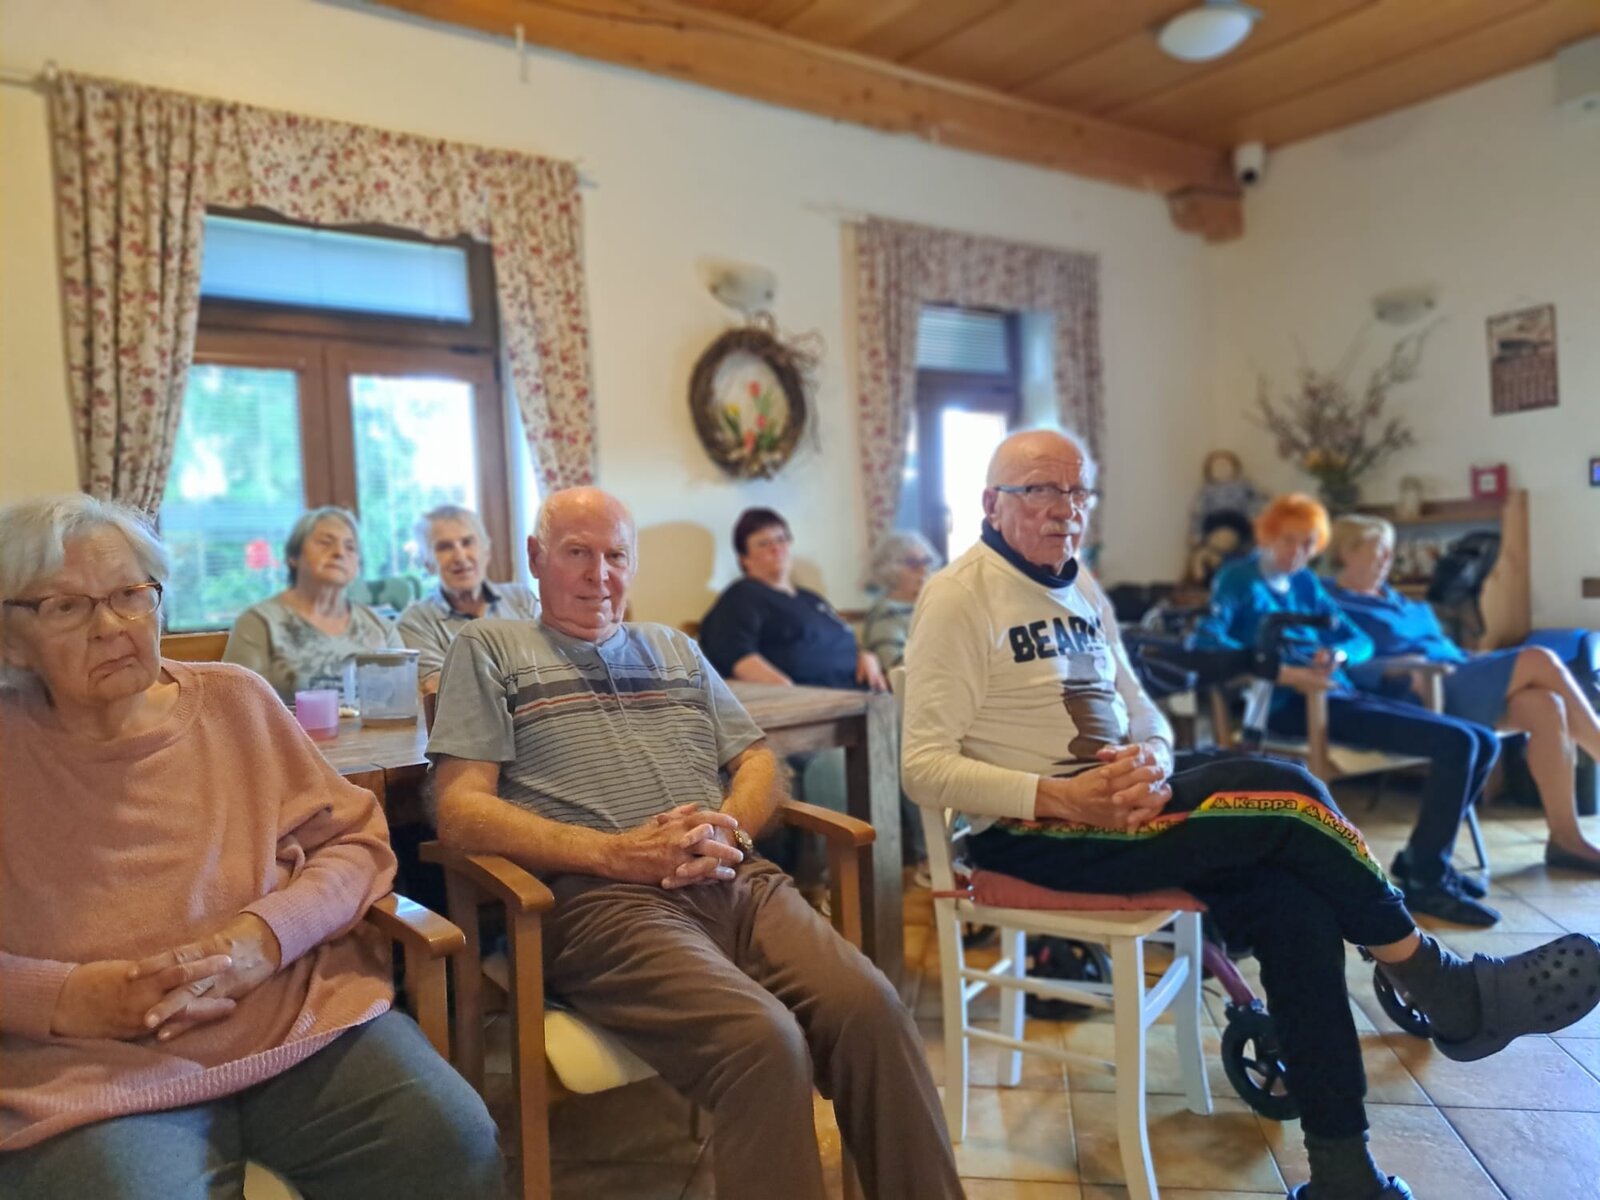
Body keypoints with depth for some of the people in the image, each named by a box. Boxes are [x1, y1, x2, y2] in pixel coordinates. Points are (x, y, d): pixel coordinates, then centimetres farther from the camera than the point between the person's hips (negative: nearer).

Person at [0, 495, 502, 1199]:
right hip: (94, 1070, 0)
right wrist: (69, 999, -15)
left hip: (302, 1020, 1)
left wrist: (267, 935, -10)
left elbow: (355, 841, 8)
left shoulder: (235, 700, 9)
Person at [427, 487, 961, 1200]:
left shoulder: (675, 649, 28)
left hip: (737, 881, 4)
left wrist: (729, 827, -3)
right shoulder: (489, 648, 14)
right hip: (601, 898, -4)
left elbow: (758, 761, 23)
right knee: (763, 1039, -32)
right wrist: (617, 852, -12)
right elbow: (461, 812, 2)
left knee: (870, 1008, -24)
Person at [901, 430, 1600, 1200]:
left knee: (1290, 895, -16)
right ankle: (1449, 993, 1)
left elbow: (1142, 713, 15)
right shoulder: (959, 598, -10)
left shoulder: (1081, 588, 14)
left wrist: (1148, 759, -9)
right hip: (1034, 835, -7)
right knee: (1279, 793, -20)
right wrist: (1061, 797, -25)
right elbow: (925, 768, -16)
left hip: (1113, 803, 7)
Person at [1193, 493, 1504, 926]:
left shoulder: (1305, 583, 21)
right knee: (1456, 743, -18)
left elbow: (1359, 639, 18)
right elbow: (1206, 640, -19)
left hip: (1339, 695, 8)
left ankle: (1423, 858, 14)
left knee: (1484, 742, 4)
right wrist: (1284, 673, -27)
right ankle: (1424, 879, -8)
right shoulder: (1238, 579, -1)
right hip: (1294, 706, -8)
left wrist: (1338, 654, -8)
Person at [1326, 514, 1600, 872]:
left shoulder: (1392, 597, 27)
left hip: (1459, 684, 9)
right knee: (1540, 660, -18)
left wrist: (1471, 658, 8)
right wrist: (1410, 677, -26)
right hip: (1422, 698, -9)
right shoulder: (1336, 608, -2)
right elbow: (1357, 670, -14)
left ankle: (1566, 837, -15)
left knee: (1547, 708, -19)